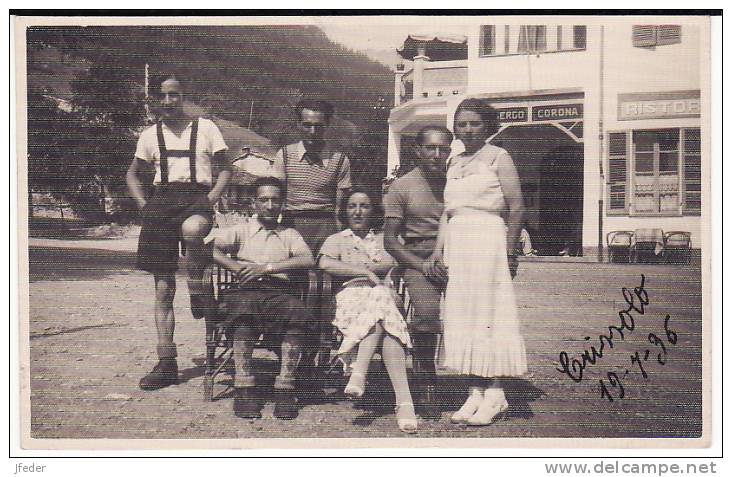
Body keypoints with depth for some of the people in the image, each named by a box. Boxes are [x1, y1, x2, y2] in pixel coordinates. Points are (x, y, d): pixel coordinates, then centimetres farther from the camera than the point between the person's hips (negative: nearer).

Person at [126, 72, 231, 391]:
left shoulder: (205, 128, 8)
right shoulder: (150, 135, 15)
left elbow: (225, 169, 9)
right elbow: (132, 174, 25)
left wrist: (211, 199, -6)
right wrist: (143, 205, 8)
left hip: (197, 197, -3)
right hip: (161, 200, 3)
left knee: (192, 229, -43)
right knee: (163, 288, 1)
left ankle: (197, 289, -15)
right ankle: (166, 363, 7)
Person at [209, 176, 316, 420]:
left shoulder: (289, 234, 23)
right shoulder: (241, 230, 22)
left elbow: (308, 260, 2)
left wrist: (268, 267, -8)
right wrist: (236, 267, -7)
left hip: (280, 291, 1)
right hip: (246, 290, -1)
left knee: (299, 316, -33)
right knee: (243, 313, -37)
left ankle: (285, 388, -30)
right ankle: (244, 387, -32)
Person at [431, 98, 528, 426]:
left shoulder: (498, 158, 0)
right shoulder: (454, 162, 18)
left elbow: (516, 207, -6)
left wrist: (509, 250, -11)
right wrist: (439, 249, 8)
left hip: (487, 241, -6)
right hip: (456, 244, 7)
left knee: (487, 312, -6)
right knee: (462, 316, 4)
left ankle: (494, 394, 0)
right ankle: (476, 391, 9)